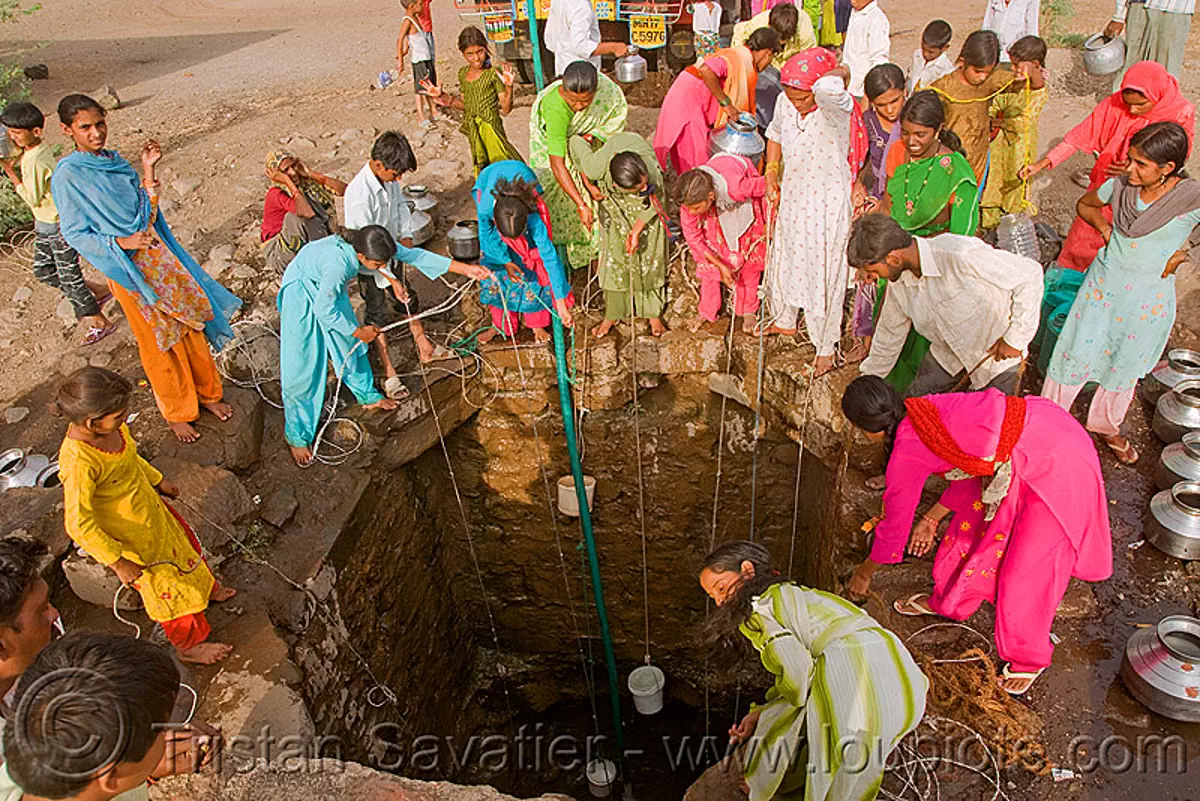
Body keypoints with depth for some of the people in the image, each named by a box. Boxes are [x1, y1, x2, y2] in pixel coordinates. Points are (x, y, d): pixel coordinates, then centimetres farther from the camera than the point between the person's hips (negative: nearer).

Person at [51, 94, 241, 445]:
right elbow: (75, 235, -11)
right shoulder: (66, 176, -12)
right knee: (157, 341, 7)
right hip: (129, 270, -5)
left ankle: (207, 392, 34)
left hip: (159, 256, 5)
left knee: (191, 326, 13)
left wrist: (148, 169, -4)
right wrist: (123, 243, -25)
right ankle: (177, 412, 25)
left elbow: (147, 211, 4)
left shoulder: (116, 162, 5)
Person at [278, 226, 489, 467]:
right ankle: (297, 435, 13)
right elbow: (324, 310, -30)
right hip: (302, 291, -7)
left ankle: (367, 395, 43)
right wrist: (358, 331, -18)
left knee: (350, 345, 18)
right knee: (301, 366, -2)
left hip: (329, 285, 7)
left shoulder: (373, 245, -24)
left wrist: (466, 269, -20)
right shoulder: (338, 264, -42)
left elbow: (415, 255, -16)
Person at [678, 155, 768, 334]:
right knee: (708, 262, -2)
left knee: (749, 258, 4)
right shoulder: (690, 199, -35)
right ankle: (707, 311, 15)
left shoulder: (737, 188, -47)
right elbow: (693, 237, -21)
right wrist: (720, 265, -22)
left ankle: (749, 311, 22)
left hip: (743, 202, -2)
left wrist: (768, 223, -12)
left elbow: (766, 186, -25)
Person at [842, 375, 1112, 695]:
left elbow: (895, 524, -2)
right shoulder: (926, 409, 4)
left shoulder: (906, 453, -17)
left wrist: (865, 572, 16)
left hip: (1057, 466, -9)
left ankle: (1029, 658, 30)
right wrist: (932, 518, 29)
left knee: (1026, 570, 5)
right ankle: (949, 602, 44)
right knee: (971, 525, 20)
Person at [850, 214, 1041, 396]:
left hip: (997, 356, -5)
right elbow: (890, 333, 5)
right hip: (947, 356, 5)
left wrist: (1016, 338, -22)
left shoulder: (960, 255, -34)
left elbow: (1030, 274, -27)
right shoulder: (898, 282, -12)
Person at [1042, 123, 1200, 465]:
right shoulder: (1119, 186, -11)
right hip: (1103, 285, 1)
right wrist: (1101, 223, -7)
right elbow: (1084, 205, 10)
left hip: (1148, 299, -1)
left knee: (1126, 365, 18)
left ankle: (1105, 425, 42)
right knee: (1076, 352, 9)